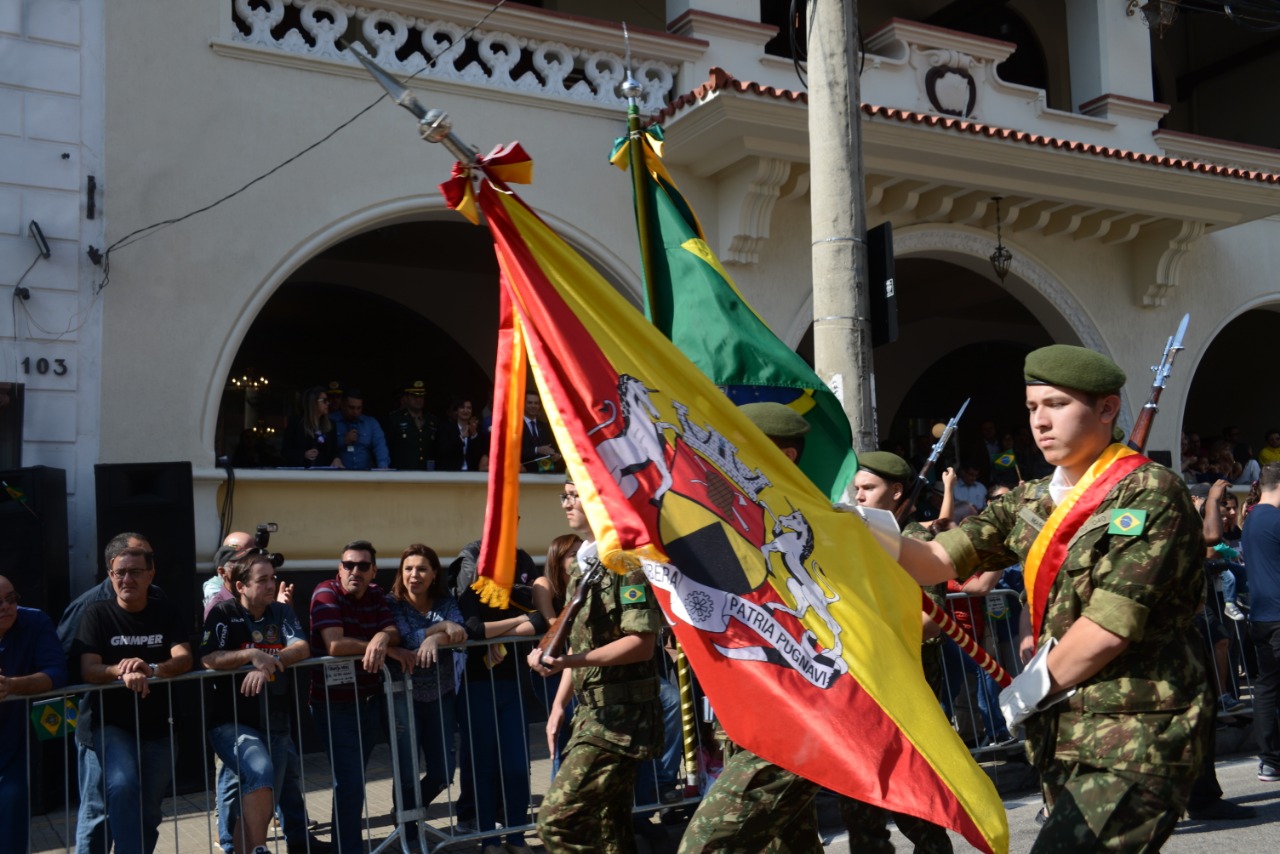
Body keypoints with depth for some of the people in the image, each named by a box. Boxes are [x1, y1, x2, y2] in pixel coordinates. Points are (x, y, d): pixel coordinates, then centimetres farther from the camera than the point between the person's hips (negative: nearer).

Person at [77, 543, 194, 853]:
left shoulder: (166, 616, 4)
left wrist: (151, 670, -32)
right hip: (110, 723, -3)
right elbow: (88, 670, -13)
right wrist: (123, 671, -34)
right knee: (123, 785, -29)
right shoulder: (97, 614, -3)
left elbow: (184, 659, -11)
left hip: (157, 727, 3)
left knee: (148, 812, 9)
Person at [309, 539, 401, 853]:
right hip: (335, 704, -6)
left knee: (354, 779, 17)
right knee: (349, 782, -7)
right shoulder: (326, 593, -14)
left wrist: (382, 638, -26)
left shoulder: (376, 595, 6)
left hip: (370, 700, 6)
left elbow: (394, 633, -4)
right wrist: (374, 646, -17)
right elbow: (335, 645, -25)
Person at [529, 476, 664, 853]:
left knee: (557, 818, -14)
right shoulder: (583, 565, 15)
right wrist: (560, 705, 15)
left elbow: (641, 643, -19)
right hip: (592, 710, 9)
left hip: (620, 712, -9)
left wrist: (565, 662, -25)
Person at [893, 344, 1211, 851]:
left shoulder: (1151, 494, -11)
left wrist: (1030, 689, -4)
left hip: (1134, 746, -7)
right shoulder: (1030, 503, 10)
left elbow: (1107, 628, -16)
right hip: (1063, 737, 7)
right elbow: (938, 560, 2)